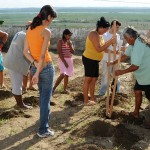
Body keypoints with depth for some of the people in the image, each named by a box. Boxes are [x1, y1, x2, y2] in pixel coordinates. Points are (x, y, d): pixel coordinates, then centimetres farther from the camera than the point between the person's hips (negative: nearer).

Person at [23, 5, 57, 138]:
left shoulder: (30, 29, 5)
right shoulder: (46, 31, -16)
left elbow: (25, 51, 3)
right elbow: (43, 55, -21)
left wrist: (35, 64, -8)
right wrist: (37, 74, -17)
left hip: (35, 68, 7)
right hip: (46, 68, -7)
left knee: (43, 95, 24)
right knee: (46, 98, 3)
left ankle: (45, 118, 42)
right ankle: (43, 130, 10)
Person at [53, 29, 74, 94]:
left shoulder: (70, 42, 9)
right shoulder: (60, 41, -8)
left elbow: (73, 52, 3)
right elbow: (60, 53, -14)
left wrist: (69, 44, -10)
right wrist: (64, 62, -18)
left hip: (69, 60, 6)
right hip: (62, 60, -6)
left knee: (67, 75, 9)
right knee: (63, 74, -20)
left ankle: (65, 89, 19)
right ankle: (54, 88, -10)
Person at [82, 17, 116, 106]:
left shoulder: (100, 35, 11)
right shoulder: (94, 34, -19)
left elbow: (103, 48, 13)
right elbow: (99, 49, -27)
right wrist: (110, 42, -26)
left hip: (95, 60, 10)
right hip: (89, 59, -10)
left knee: (94, 79, 13)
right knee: (88, 79, -4)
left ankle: (92, 98, 23)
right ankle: (86, 101, 3)